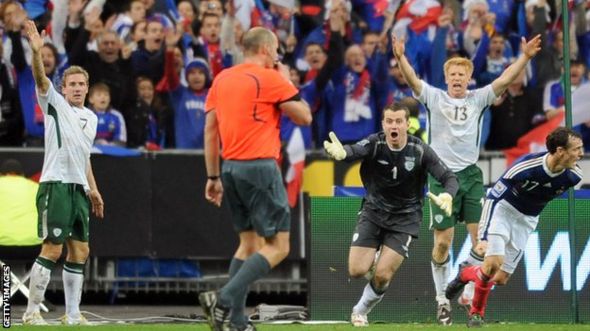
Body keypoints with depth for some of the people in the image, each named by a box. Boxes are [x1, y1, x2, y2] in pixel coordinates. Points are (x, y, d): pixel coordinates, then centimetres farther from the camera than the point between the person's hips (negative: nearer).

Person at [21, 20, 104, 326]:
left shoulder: (90, 118, 19)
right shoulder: (55, 104, 0)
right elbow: (40, 79, -19)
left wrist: (93, 190, 24)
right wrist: (36, 51, -35)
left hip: (78, 188, 7)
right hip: (55, 185, -7)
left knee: (80, 251, 7)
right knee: (52, 249, -11)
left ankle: (72, 314, 13)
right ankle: (32, 312, -6)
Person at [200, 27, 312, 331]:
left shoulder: (221, 80, 13)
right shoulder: (270, 78, -7)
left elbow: (210, 131, 14)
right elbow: (304, 117, -1)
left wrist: (213, 177, 18)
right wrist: (286, 80, 11)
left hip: (230, 167, 8)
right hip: (260, 168, -8)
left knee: (248, 243, 14)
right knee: (278, 246, -5)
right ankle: (223, 300, -19)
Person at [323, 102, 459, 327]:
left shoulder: (420, 151, -15)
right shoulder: (374, 144, -15)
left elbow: (449, 177, -15)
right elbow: (355, 151, -36)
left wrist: (448, 194, -39)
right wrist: (342, 153, -61)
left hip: (404, 218, -1)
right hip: (373, 212, 1)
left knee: (382, 275, -11)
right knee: (357, 271, -10)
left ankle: (361, 310, 19)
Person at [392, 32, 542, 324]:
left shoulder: (477, 99, 7)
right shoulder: (434, 98, 2)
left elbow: (505, 80, -4)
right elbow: (412, 80, -13)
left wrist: (525, 57, -18)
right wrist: (400, 58, -32)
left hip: (471, 175, 2)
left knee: (481, 238, -6)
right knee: (443, 242, -1)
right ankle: (442, 299, 11)